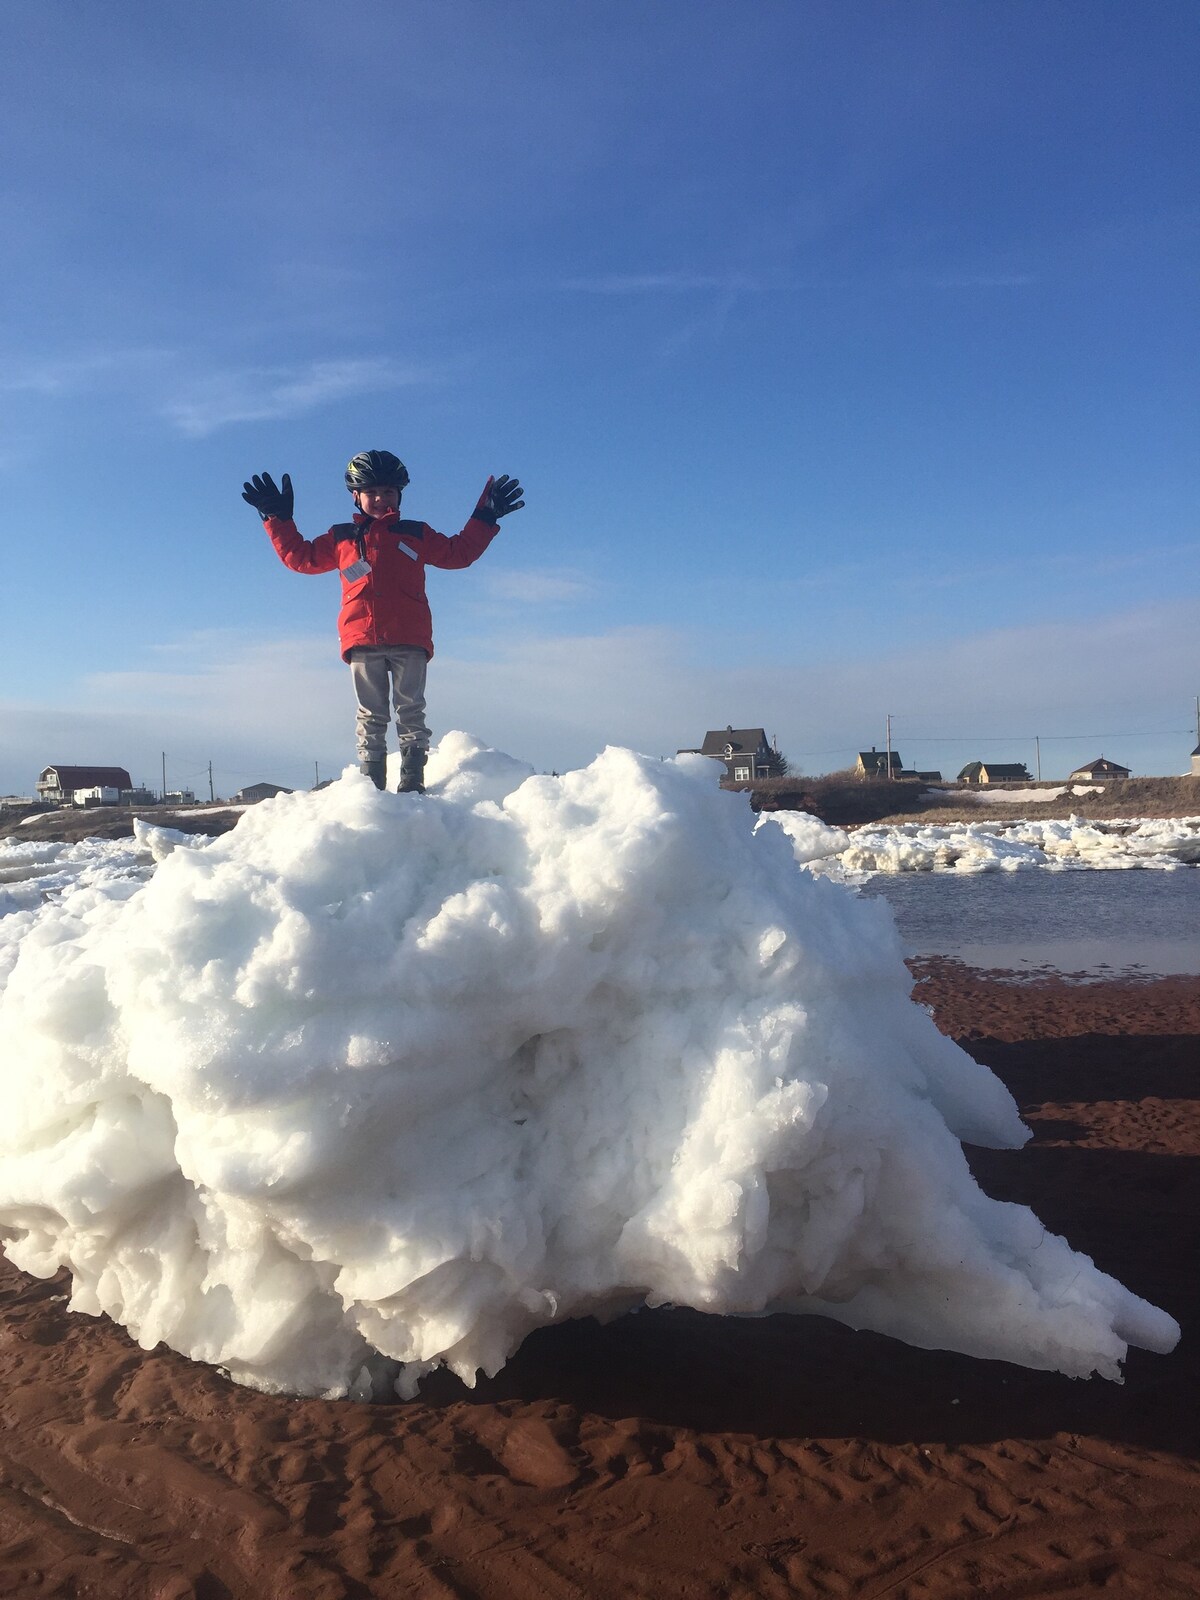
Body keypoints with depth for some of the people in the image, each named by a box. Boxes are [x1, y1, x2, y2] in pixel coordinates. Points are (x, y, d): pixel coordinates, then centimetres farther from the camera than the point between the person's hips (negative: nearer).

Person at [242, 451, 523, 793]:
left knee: (411, 711, -1)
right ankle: (370, 786, 0)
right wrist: (278, 519, 20)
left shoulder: (416, 534, 16)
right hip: (362, 642, 0)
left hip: (410, 640, 0)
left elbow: (459, 552, 21)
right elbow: (299, 556, 23)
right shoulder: (341, 538, 17)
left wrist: (484, 518, 16)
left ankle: (412, 782, -1)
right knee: (371, 716, 1)